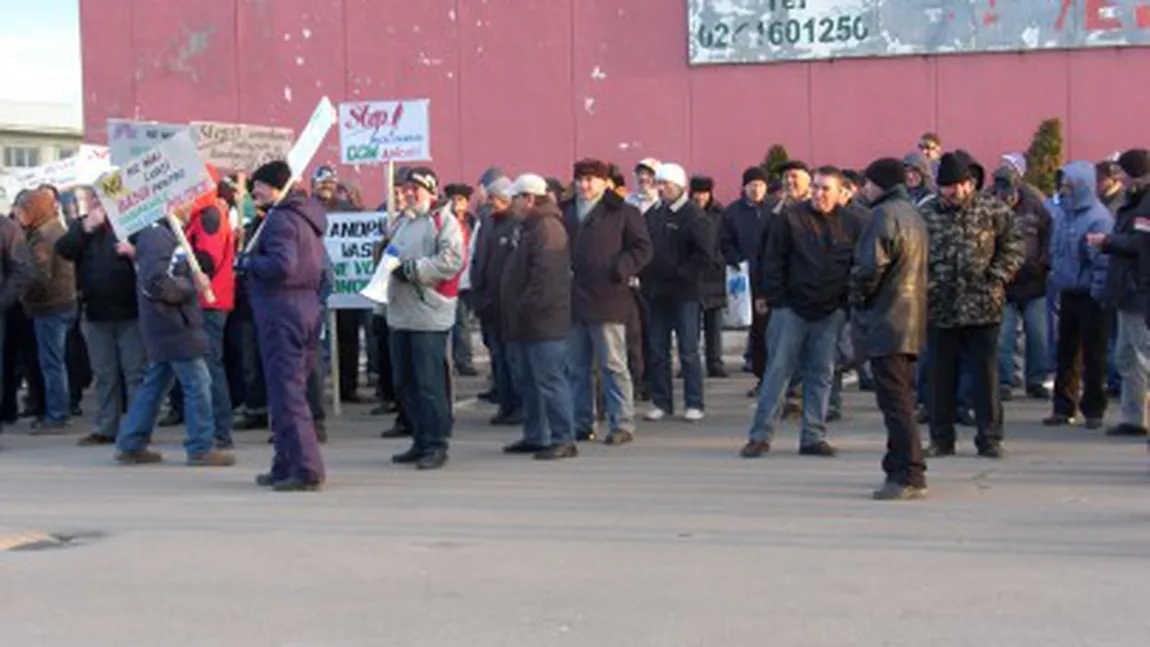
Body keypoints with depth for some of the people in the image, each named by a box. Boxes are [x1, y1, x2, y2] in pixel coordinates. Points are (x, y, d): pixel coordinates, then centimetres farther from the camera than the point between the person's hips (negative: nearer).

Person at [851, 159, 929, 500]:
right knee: (901, 399, 15)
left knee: (895, 401, -10)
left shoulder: (885, 214, -14)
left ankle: (909, 476, -12)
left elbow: (870, 267, -22)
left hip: (886, 321, -10)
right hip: (911, 321, 10)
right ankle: (900, 468, 22)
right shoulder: (912, 213, 17)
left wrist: (858, 299, -5)